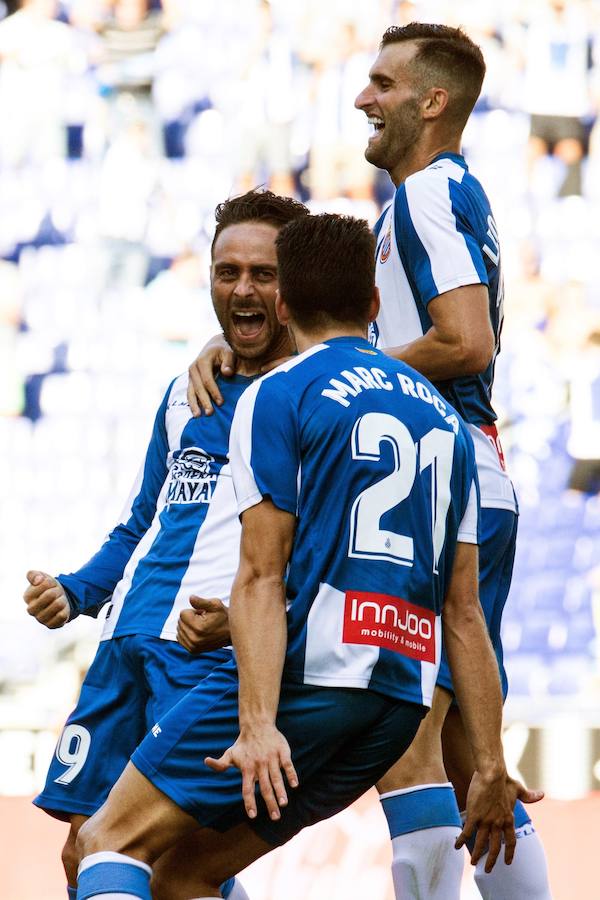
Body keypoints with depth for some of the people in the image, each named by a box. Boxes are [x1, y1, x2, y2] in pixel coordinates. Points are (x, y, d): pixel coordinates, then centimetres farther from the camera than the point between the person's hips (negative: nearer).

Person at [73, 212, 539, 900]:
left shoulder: (277, 395, 1)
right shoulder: (444, 417, 20)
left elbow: (263, 578, -10)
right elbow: (465, 612, 17)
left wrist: (258, 724, -18)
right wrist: (490, 767, 16)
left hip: (307, 669, -7)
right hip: (402, 698, 7)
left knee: (110, 842, -3)